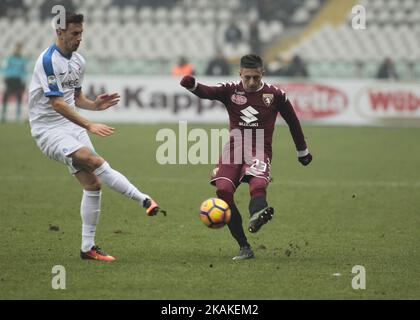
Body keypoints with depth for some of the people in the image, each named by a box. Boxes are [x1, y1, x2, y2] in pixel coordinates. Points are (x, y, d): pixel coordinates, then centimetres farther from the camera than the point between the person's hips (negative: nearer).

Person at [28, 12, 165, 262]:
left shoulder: (78, 61, 10)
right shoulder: (49, 60, -16)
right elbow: (57, 103, -21)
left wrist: (95, 105, -2)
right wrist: (89, 126, -24)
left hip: (72, 127, 8)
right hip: (48, 129, -8)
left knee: (93, 183, 0)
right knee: (95, 161, -28)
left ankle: (88, 247, 8)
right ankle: (144, 200, -25)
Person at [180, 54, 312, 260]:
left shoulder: (274, 95, 5)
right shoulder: (230, 91, 6)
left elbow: (292, 121, 17)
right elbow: (207, 92, -12)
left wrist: (302, 152, 26)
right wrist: (191, 85, -37)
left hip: (260, 151, -2)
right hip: (234, 148, 2)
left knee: (258, 186, -32)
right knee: (223, 189, -20)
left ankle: (256, 216, -66)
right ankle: (244, 247, -15)